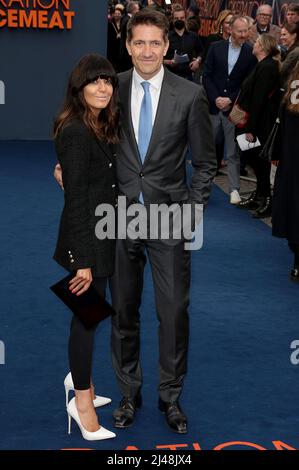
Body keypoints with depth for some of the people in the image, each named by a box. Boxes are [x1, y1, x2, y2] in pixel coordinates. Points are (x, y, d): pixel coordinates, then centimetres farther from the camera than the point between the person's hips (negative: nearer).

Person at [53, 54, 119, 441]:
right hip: (86, 239, -9)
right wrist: (83, 259, -21)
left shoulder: (100, 127, 10)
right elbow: (75, 198, -21)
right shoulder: (74, 132, -18)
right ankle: (83, 405, 9)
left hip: (101, 236, 9)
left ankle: (83, 390, 30)